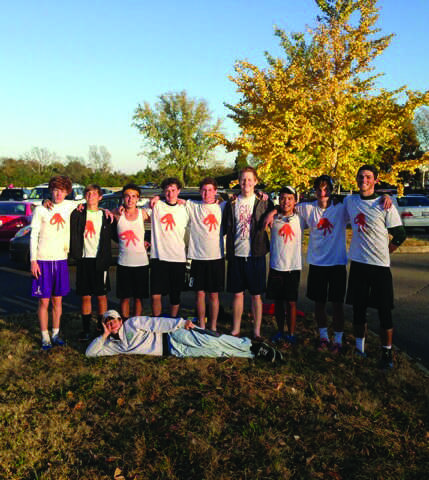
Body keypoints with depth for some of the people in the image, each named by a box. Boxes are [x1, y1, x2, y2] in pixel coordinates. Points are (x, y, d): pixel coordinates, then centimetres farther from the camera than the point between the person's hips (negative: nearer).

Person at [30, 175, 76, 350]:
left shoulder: (70, 206, 6)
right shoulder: (41, 209, -3)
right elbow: (33, 236, -3)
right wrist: (33, 260, -9)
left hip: (61, 259, 3)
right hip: (43, 260, -3)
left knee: (58, 300, 10)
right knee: (44, 301, 0)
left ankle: (56, 334, 21)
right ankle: (45, 337, 10)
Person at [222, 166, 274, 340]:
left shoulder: (263, 202, 1)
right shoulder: (231, 203, 7)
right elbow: (225, 227, 10)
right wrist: (228, 250, 4)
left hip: (256, 254, -2)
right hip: (236, 254, 2)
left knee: (256, 294, 5)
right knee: (237, 293, 9)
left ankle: (257, 331, 16)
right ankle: (236, 329, 20)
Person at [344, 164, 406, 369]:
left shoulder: (385, 205, -4)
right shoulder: (349, 201, 6)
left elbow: (400, 234, 1)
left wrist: (383, 252, 2)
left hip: (380, 265, -3)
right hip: (358, 264, 3)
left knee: (385, 312, 0)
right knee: (358, 310, 11)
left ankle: (386, 353, 13)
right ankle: (359, 348, 25)